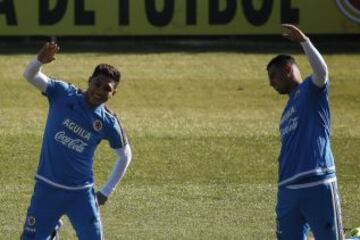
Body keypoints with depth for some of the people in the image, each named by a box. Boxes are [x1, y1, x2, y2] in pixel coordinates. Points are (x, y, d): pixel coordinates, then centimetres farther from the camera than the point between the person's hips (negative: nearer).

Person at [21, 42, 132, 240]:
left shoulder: (108, 123, -5)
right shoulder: (63, 94, -7)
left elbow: (125, 155, 9)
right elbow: (30, 76, -16)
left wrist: (107, 191, 7)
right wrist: (40, 60, -38)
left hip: (81, 193, 0)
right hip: (47, 187, 0)